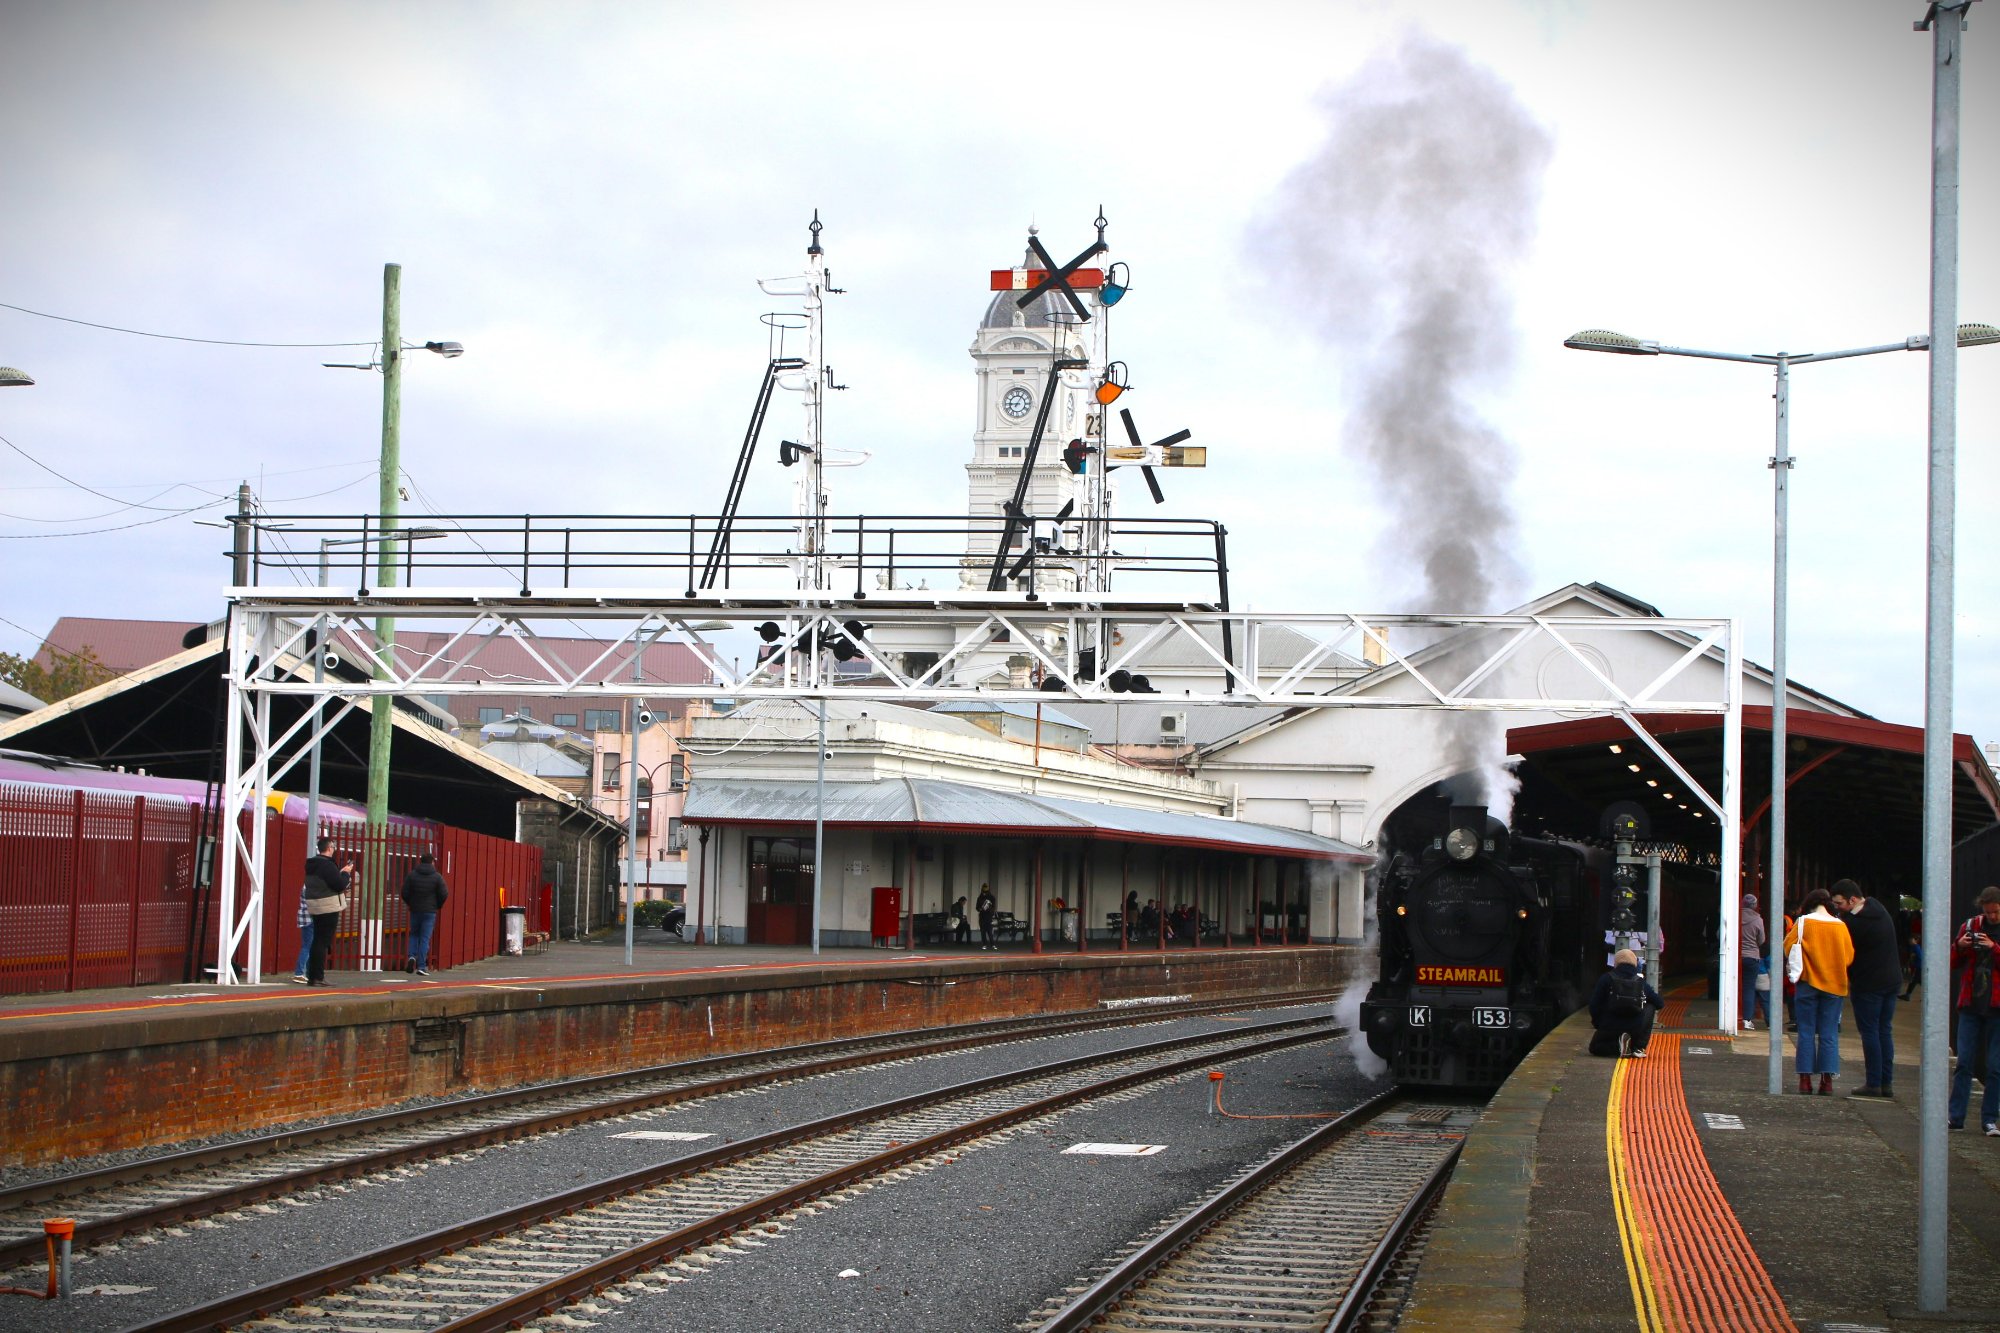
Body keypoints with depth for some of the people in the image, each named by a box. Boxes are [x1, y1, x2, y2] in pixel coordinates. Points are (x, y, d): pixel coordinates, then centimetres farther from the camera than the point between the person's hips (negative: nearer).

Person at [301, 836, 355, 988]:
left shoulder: (312, 864, 11)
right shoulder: (327, 865, -17)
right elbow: (340, 885, -20)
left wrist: (341, 872, 15)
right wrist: (346, 873, -2)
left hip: (314, 907, 9)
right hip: (328, 907, -9)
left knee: (317, 941, 15)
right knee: (323, 941, -6)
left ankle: (312, 975, 18)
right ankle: (317, 977, -7)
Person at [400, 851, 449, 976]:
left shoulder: (411, 875, 0)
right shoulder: (437, 877, -5)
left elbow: (405, 892, -3)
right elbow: (444, 894, -6)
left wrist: (410, 904, 14)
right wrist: (438, 906, 11)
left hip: (415, 910, 2)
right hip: (430, 911, -2)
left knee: (414, 934, 20)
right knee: (425, 938, 1)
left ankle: (412, 956, -3)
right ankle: (421, 966, -3)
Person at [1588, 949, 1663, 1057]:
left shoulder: (1606, 979, 0)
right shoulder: (1641, 982, 6)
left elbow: (1594, 1004, -3)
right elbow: (1660, 1004, 12)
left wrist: (1596, 1022, 15)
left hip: (1610, 1028, -1)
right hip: (1636, 1029, 1)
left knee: (1595, 1048, 27)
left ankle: (1618, 1046, -8)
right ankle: (1639, 1047, 17)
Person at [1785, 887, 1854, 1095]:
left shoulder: (1804, 922, -5)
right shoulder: (1840, 926, 1)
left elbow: (1788, 946, -5)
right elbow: (1849, 956, 4)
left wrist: (1792, 968, 12)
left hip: (1808, 983, -1)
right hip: (1835, 985, 1)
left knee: (1806, 1033, 5)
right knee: (1829, 1035, 3)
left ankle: (1805, 1079, 1)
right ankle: (1827, 1081, -3)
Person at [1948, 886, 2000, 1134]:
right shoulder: (1971, 926, 8)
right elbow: (1952, 964, 13)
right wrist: (1959, 947, -7)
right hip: (1971, 1004, 2)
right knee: (1964, 1062, 1)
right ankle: (1955, 1116, 5)